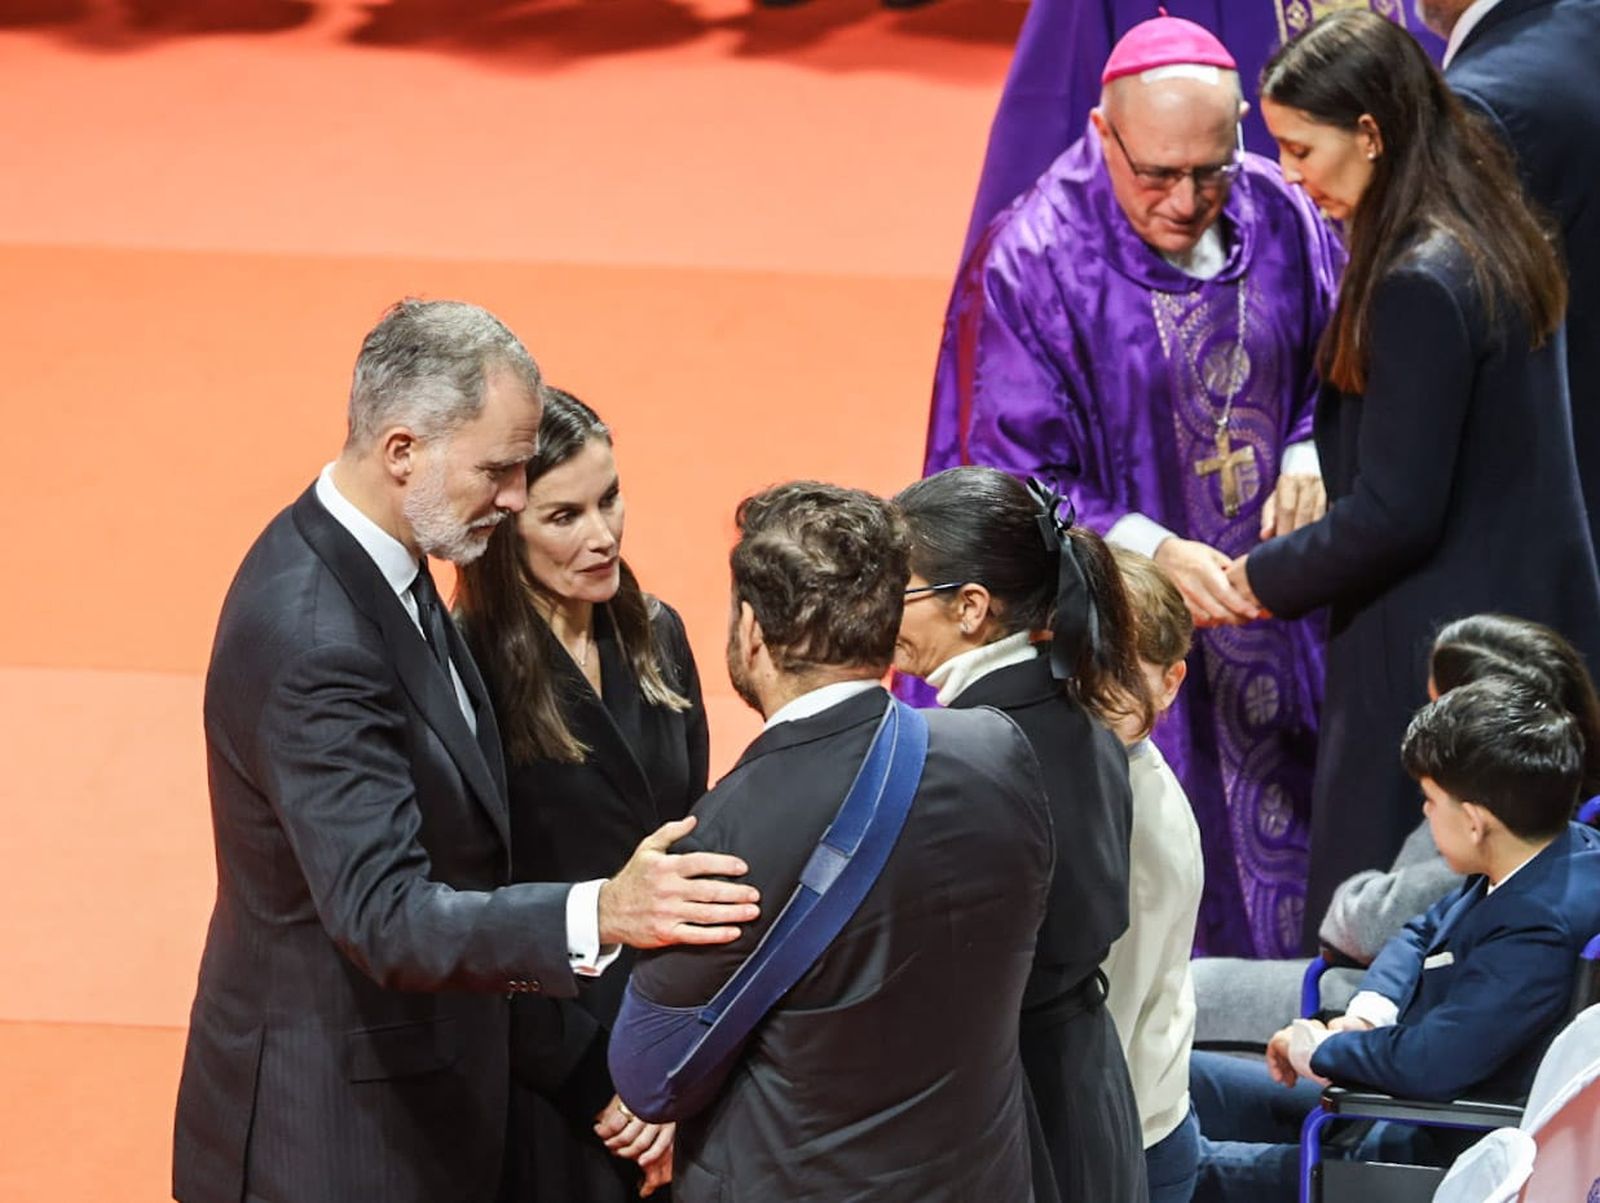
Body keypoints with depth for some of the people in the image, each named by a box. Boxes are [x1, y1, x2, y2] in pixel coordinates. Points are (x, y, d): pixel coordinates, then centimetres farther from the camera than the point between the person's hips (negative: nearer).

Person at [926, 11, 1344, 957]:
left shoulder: (1276, 216, -3)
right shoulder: (1034, 260, -16)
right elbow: (1011, 479, -15)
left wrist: (1311, 452, -9)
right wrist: (1154, 552, -27)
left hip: (1274, 615, 5)